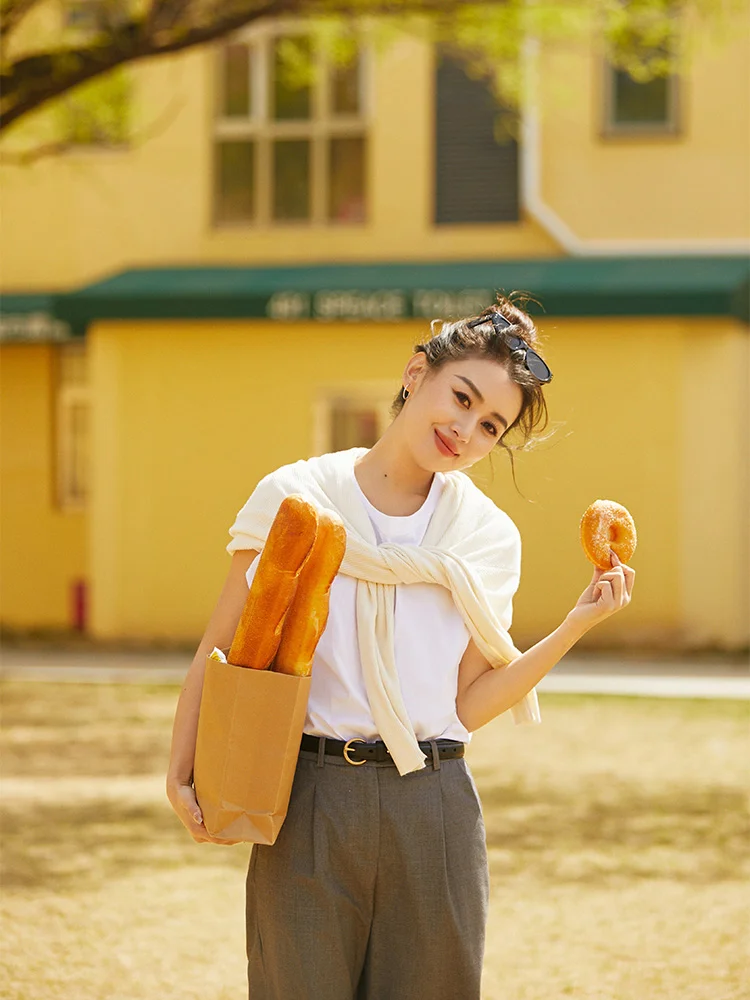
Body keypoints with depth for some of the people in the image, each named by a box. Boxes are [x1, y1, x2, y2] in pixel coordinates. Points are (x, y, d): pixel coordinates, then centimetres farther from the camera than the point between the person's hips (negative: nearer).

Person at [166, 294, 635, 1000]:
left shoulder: (487, 538, 6)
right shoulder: (294, 498, 1)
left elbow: (469, 705, 3)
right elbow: (221, 648, 5)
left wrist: (576, 626, -5)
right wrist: (181, 777, -4)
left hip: (434, 809, 2)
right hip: (309, 801, -2)